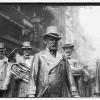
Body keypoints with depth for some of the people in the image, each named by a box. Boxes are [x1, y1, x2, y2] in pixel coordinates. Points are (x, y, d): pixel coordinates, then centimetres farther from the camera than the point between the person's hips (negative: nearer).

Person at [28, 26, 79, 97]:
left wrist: (75, 95, 7)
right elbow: (32, 78, 0)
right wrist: (31, 95, -9)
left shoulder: (62, 58, 13)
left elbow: (70, 79, 13)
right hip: (43, 96, -2)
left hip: (61, 95, 3)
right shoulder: (39, 57, 4)